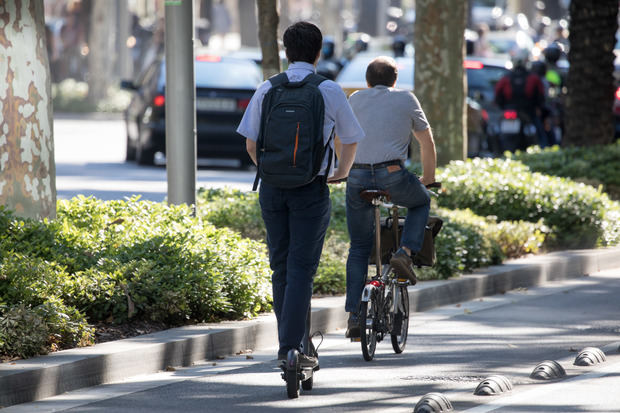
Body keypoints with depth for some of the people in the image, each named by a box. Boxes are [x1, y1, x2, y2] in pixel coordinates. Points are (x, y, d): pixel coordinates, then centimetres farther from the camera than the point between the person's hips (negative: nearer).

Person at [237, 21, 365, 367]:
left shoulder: (267, 90, 3)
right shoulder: (330, 91, -3)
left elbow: (251, 146, 7)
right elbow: (350, 140, 7)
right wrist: (342, 172, 26)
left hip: (272, 187, 3)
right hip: (311, 189, -3)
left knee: (281, 267, 13)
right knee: (302, 269, -4)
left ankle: (288, 344, 17)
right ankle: (292, 346, -12)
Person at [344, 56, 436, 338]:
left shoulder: (356, 99, 20)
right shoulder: (406, 100, 14)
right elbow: (427, 142, 19)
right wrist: (428, 178, 33)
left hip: (357, 178, 2)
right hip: (393, 176, -2)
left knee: (358, 248, 13)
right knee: (421, 202, 31)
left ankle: (354, 316, 5)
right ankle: (405, 253, 8)